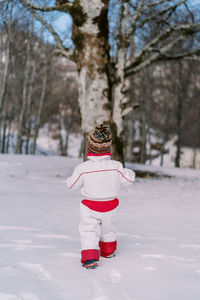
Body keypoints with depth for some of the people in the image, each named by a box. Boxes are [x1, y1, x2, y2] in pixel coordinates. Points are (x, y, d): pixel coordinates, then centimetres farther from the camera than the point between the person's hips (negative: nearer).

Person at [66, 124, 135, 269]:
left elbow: (72, 185, -7)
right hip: (110, 206, 3)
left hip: (90, 207, -3)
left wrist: (70, 179, 16)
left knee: (89, 231, 4)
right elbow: (128, 179, -3)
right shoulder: (116, 166, -16)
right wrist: (130, 173, 19)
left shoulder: (82, 168, -19)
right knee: (108, 229, 24)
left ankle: (90, 257, -14)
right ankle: (108, 251, 46)